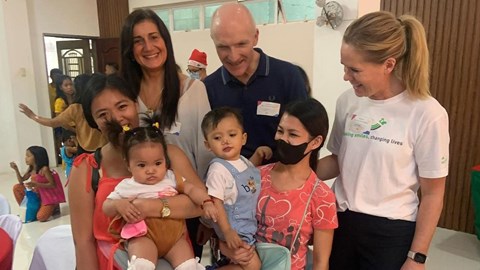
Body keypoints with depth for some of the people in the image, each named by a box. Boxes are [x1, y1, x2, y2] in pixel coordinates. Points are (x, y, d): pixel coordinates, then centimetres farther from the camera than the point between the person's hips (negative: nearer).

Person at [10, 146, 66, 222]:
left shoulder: (44, 169, -21)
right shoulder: (30, 169, 1)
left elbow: (53, 185, -21)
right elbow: (21, 181, 7)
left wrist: (36, 184, -28)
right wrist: (16, 169, -5)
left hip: (48, 196, -7)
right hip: (37, 194, 8)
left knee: (41, 217, -23)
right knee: (17, 188, 0)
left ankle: (53, 208, 8)